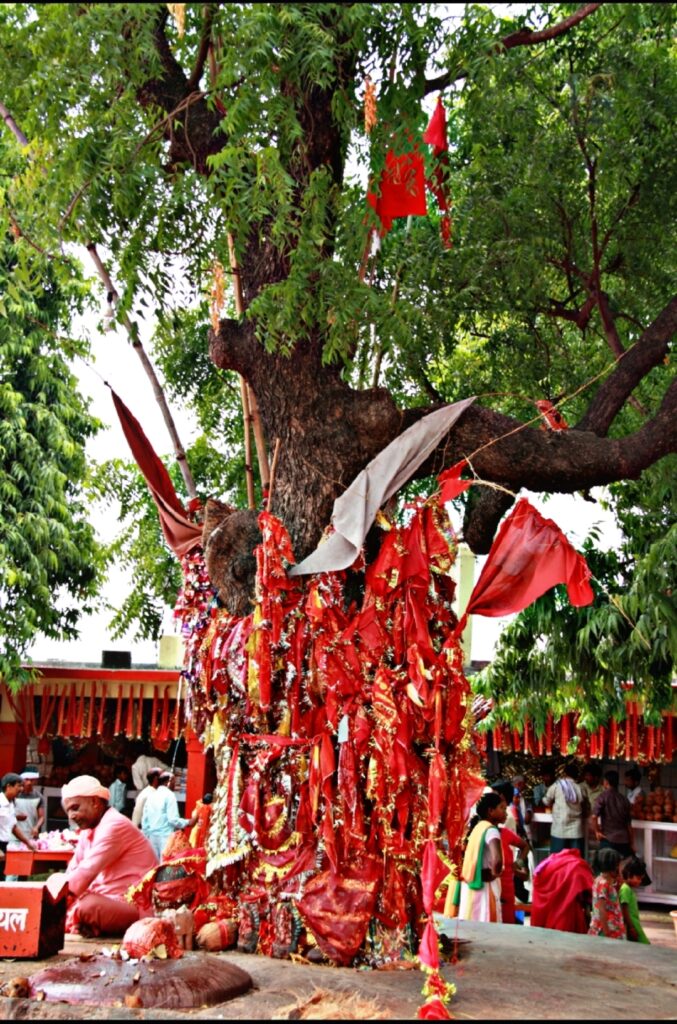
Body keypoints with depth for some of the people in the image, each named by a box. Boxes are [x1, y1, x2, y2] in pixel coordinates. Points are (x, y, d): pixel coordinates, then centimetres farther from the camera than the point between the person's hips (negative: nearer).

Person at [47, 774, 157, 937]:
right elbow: (72, 873, 8)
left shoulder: (114, 825, -17)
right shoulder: (88, 830, 12)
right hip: (109, 898, 9)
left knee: (89, 907, -33)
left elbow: (87, 871, -23)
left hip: (136, 906, -9)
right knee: (55, 880, 6)